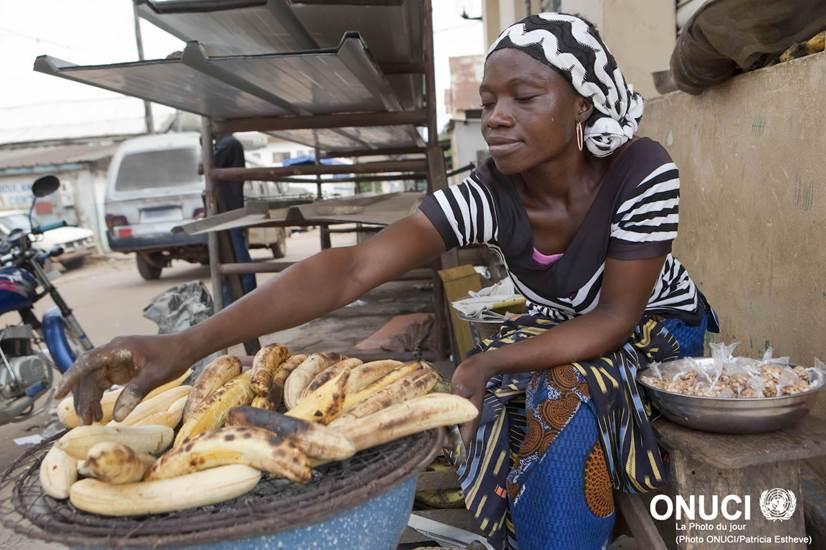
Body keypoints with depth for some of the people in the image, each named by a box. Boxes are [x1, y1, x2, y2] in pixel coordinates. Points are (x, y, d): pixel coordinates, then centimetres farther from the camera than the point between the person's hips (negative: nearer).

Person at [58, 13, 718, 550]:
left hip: (657, 328, -2)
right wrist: (188, 343, -48)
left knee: (567, 401, -30)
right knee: (516, 417, -24)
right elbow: (349, 269, -37)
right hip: (557, 334, 2)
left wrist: (487, 363, -38)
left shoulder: (643, 172, -28)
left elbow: (615, 318, -24)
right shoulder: (484, 197, -25)